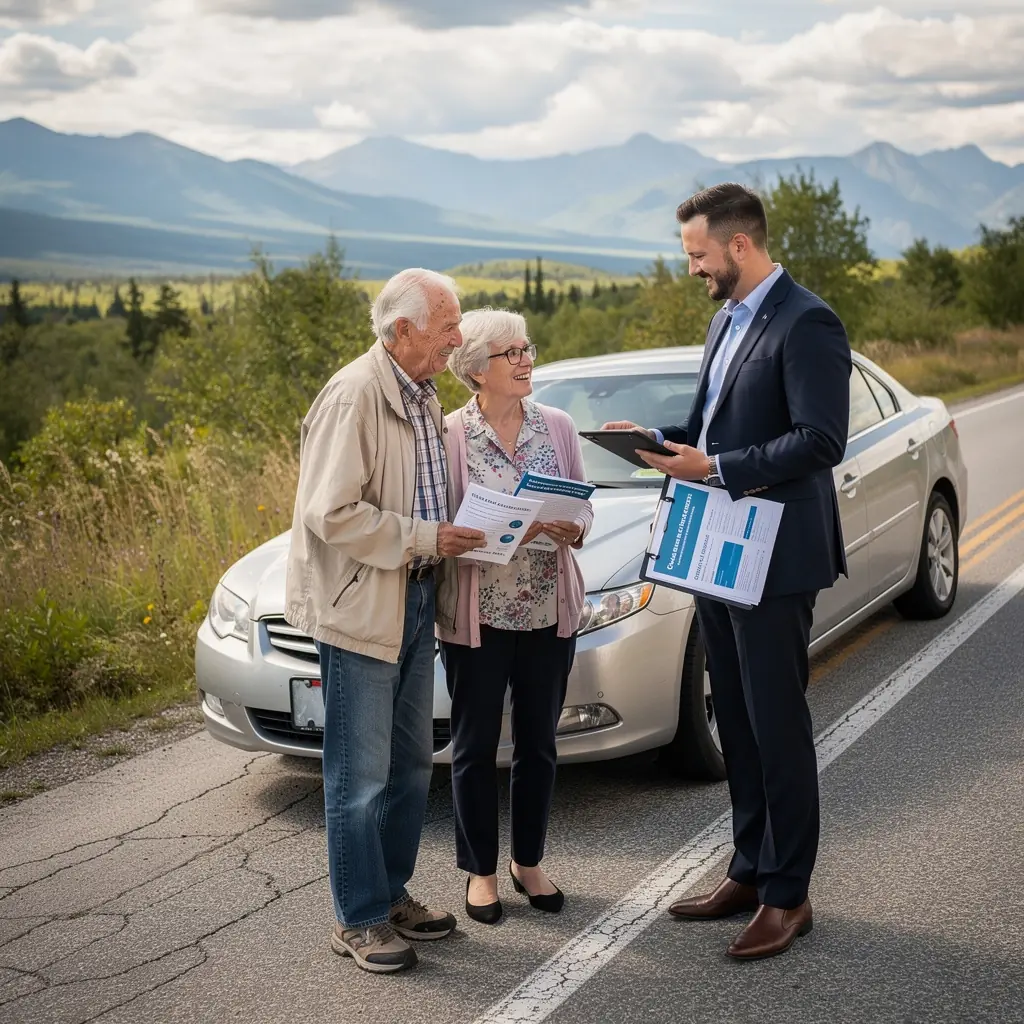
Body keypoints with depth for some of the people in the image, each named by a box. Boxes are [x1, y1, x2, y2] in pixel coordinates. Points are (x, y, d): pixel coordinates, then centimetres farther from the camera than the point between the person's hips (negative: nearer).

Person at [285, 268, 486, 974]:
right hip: (361, 607, -9)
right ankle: (359, 920, 11)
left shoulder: (424, 398, 12)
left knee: (412, 763, 16)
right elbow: (332, 512, -22)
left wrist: (456, 532, 6)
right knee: (361, 776, 0)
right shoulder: (354, 396, -17)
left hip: (416, 601, 9)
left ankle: (393, 894, 29)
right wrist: (423, 538, -19)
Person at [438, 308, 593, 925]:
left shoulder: (558, 427, 4)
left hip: (550, 612, 4)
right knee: (475, 746, 7)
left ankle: (529, 862, 30)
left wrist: (572, 530, -13)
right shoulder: (450, 436, -7)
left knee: (538, 742, 13)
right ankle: (482, 870, 23)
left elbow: (584, 508, 9)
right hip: (478, 614, -3)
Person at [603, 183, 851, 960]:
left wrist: (716, 470, -24)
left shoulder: (807, 325, -15)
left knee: (777, 726, 0)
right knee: (737, 722, 16)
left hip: (776, 559, -9)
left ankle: (787, 895, 12)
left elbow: (821, 440, -22)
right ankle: (751, 872, 28)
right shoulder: (727, 319, 14)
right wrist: (657, 439, 4)